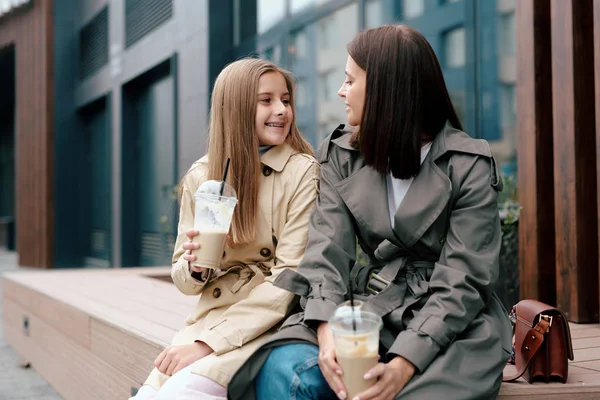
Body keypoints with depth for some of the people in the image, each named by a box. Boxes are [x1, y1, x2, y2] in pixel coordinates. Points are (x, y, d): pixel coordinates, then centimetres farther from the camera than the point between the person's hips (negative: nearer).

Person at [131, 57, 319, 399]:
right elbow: (185, 280, 10)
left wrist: (209, 343, -18)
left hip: (270, 326, -4)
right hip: (209, 320, 4)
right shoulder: (200, 176, 4)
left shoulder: (303, 171, -7)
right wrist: (195, 266, -15)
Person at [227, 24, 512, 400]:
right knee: (286, 367, -28)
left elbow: (462, 281, -12)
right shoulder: (342, 157, 7)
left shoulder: (469, 166, -5)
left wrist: (405, 362, -26)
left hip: (455, 323, -2)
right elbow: (328, 251, -4)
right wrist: (327, 331, -23)